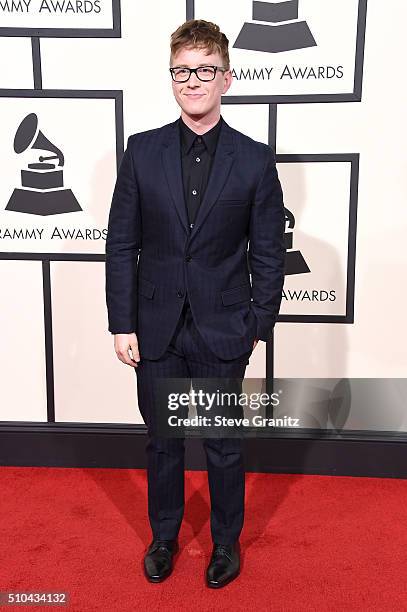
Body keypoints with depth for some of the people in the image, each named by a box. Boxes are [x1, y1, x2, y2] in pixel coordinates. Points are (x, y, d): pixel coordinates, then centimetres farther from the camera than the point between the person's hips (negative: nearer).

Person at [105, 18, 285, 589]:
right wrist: (122, 323, -4)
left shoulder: (255, 160, -5)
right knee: (162, 441, 17)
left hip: (223, 333, -1)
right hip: (156, 331, 2)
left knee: (224, 445, 14)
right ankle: (164, 536, 41)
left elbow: (268, 255, -1)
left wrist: (258, 328, -2)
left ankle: (226, 540, 38)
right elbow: (121, 244, 0)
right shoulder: (143, 151, -1)